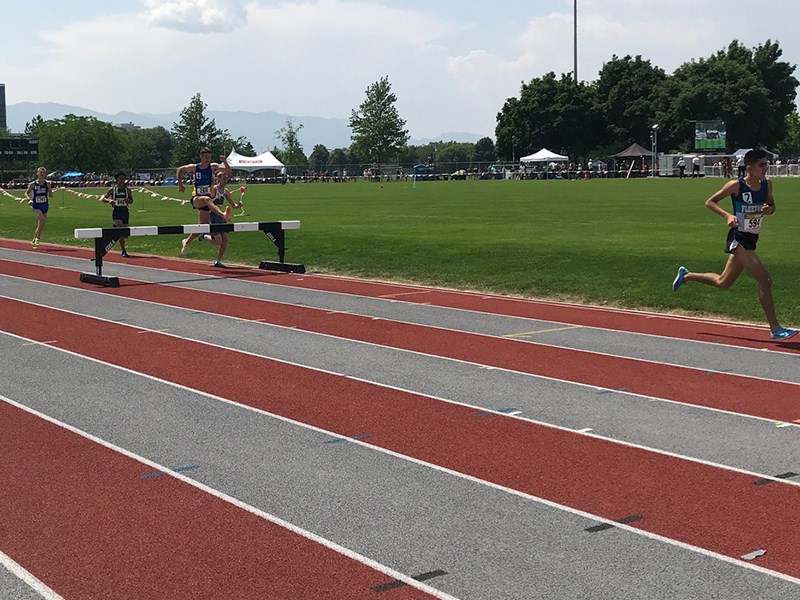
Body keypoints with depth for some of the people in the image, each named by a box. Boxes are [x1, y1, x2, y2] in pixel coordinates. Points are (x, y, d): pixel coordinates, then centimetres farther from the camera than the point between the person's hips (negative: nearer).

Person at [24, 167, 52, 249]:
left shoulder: (47, 183, -2)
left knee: (41, 225, 8)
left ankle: (34, 241, 26)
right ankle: (37, 238, -10)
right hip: (36, 206, -4)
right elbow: (26, 193, 5)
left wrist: (50, 189, -18)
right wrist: (29, 199, -14)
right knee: (42, 220, -26)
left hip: (45, 206, 4)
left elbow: (51, 196, 2)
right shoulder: (32, 184, -7)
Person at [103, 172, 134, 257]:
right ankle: (124, 251, -13)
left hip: (125, 211, 3)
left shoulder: (127, 190, 4)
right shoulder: (112, 189, -1)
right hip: (116, 212, -3)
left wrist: (128, 200, -11)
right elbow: (104, 198, 4)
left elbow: (131, 201, 13)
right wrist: (109, 200, -17)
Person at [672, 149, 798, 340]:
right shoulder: (736, 185, -13)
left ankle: (686, 275, 41)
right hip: (738, 239, -8)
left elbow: (771, 204, 19)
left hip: (751, 240, 8)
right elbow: (710, 202, -4)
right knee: (765, 280, -16)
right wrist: (728, 215, -19)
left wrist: (769, 209, -5)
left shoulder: (767, 184, 3)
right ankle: (775, 329, -9)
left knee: (723, 283, 20)